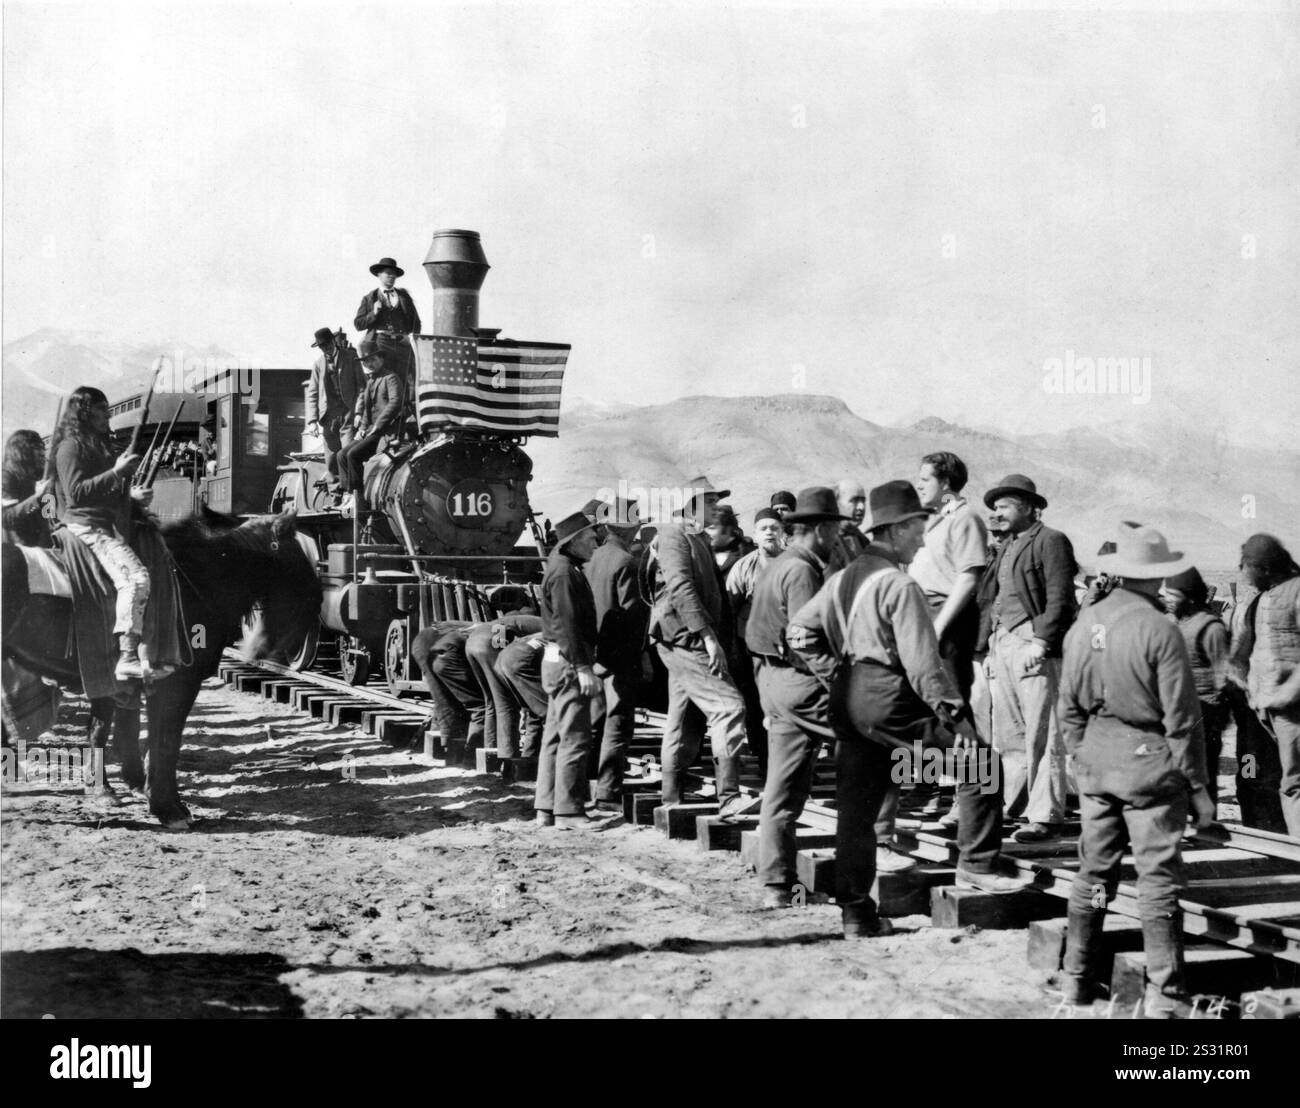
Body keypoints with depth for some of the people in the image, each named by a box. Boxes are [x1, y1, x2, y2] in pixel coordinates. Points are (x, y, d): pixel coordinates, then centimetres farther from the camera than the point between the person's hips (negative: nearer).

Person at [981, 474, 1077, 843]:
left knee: (1041, 736, -7)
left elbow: (1060, 599, -12)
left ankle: (1045, 816, -5)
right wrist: (991, 646, 16)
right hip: (1003, 644, 9)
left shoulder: (1050, 541, -3)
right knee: (1007, 735, 11)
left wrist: (1041, 641, -19)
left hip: (1033, 648, -9)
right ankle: (1012, 806, 19)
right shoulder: (1007, 548, 23)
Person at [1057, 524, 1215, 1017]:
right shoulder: (1160, 631, -15)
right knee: (1158, 878, 1)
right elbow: (1181, 719, -13)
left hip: (1096, 759, 6)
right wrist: (1198, 786, -5)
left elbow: (1069, 708, 9)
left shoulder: (1082, 627, 2)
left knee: (1094, 871, 15)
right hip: (1149, 759, -5)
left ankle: (1077, 978, 21)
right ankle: (1162, 994, 3)